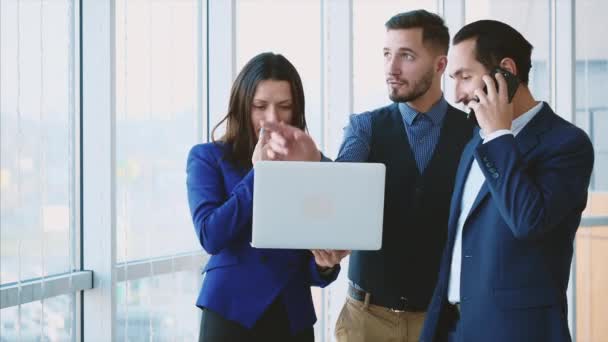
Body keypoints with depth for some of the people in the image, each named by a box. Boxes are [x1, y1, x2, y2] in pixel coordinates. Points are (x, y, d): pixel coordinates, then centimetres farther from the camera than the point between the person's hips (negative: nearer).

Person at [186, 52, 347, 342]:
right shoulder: (208, 158, -2)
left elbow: (310, 270, 4)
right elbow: (211, 236, -16)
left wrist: (325, 265, -18)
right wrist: (257, 174, -11)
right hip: (231, 313, -2)